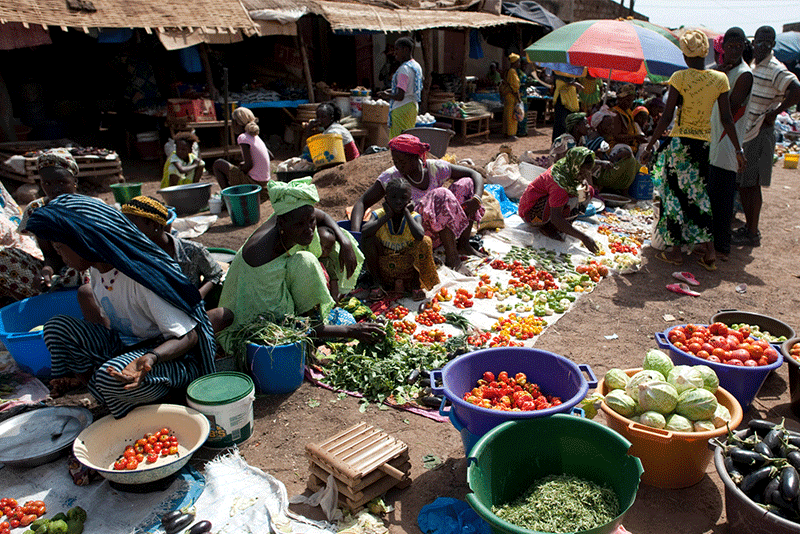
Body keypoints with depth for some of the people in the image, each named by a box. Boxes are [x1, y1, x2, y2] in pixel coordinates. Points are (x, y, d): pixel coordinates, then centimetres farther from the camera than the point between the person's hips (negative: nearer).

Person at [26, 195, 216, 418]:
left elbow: (188, 336, -27)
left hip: (174, 357, -8)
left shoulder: (142, 277, -28)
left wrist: (150, 358, -43)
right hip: (124, 345, 8)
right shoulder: (97, 268, -1)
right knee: (57, 326, -6)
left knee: (112, 376, -36)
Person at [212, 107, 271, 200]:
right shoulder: (255, 137, 9)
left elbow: (249, 164, -22)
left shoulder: (242, 138, -15)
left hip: (253, 182, -8)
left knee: (218, 164, 3)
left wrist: (239, 172, -2)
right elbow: (270, 156, 18)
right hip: (264, 183, 8)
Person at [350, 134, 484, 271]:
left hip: (440, 232, 5)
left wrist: (476, 199, -19)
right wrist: (355, 232, -32)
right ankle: (451, 254, -26)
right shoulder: (391, 177, -12)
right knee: (441, 194, -29)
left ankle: (463, 244, -8)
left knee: (466, 184, -10)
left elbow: (475, 175, 1)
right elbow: (362, 203, -14)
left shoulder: (435, 168, -5)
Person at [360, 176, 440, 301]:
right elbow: (364, 232, -31)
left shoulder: (414, 217, -12)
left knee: (425, 241, -25)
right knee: (368, 239, -24)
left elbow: (419, 235, -35)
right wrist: (387, 216, -25)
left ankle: (416, 282, -4)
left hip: (409, 266, -1)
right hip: (383, 266, 1)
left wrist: (406, 213, -25)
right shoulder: (379, 215, -10)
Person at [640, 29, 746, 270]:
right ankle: (709, 250, 13)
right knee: (699, 194, 14)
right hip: (704, 142, 4)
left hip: (680, 141, -4)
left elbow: (666, 117, -11)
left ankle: (675, 250, 12)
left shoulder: (679, 77, -10)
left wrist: (650, 146, -5)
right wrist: (738, 149, 9)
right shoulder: (720, 79, 1)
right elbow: (726, 119, 1)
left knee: (675, 194, 7)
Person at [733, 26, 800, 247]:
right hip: (744, 133, 9)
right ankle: (748, 227, 24)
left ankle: (753, 234, 3)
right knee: (742, 184, 12)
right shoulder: (753, 67, 14)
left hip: (760, 134, -9)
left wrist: (774, 113, -18)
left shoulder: (775, 69, -13)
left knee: (751, 185, -5)